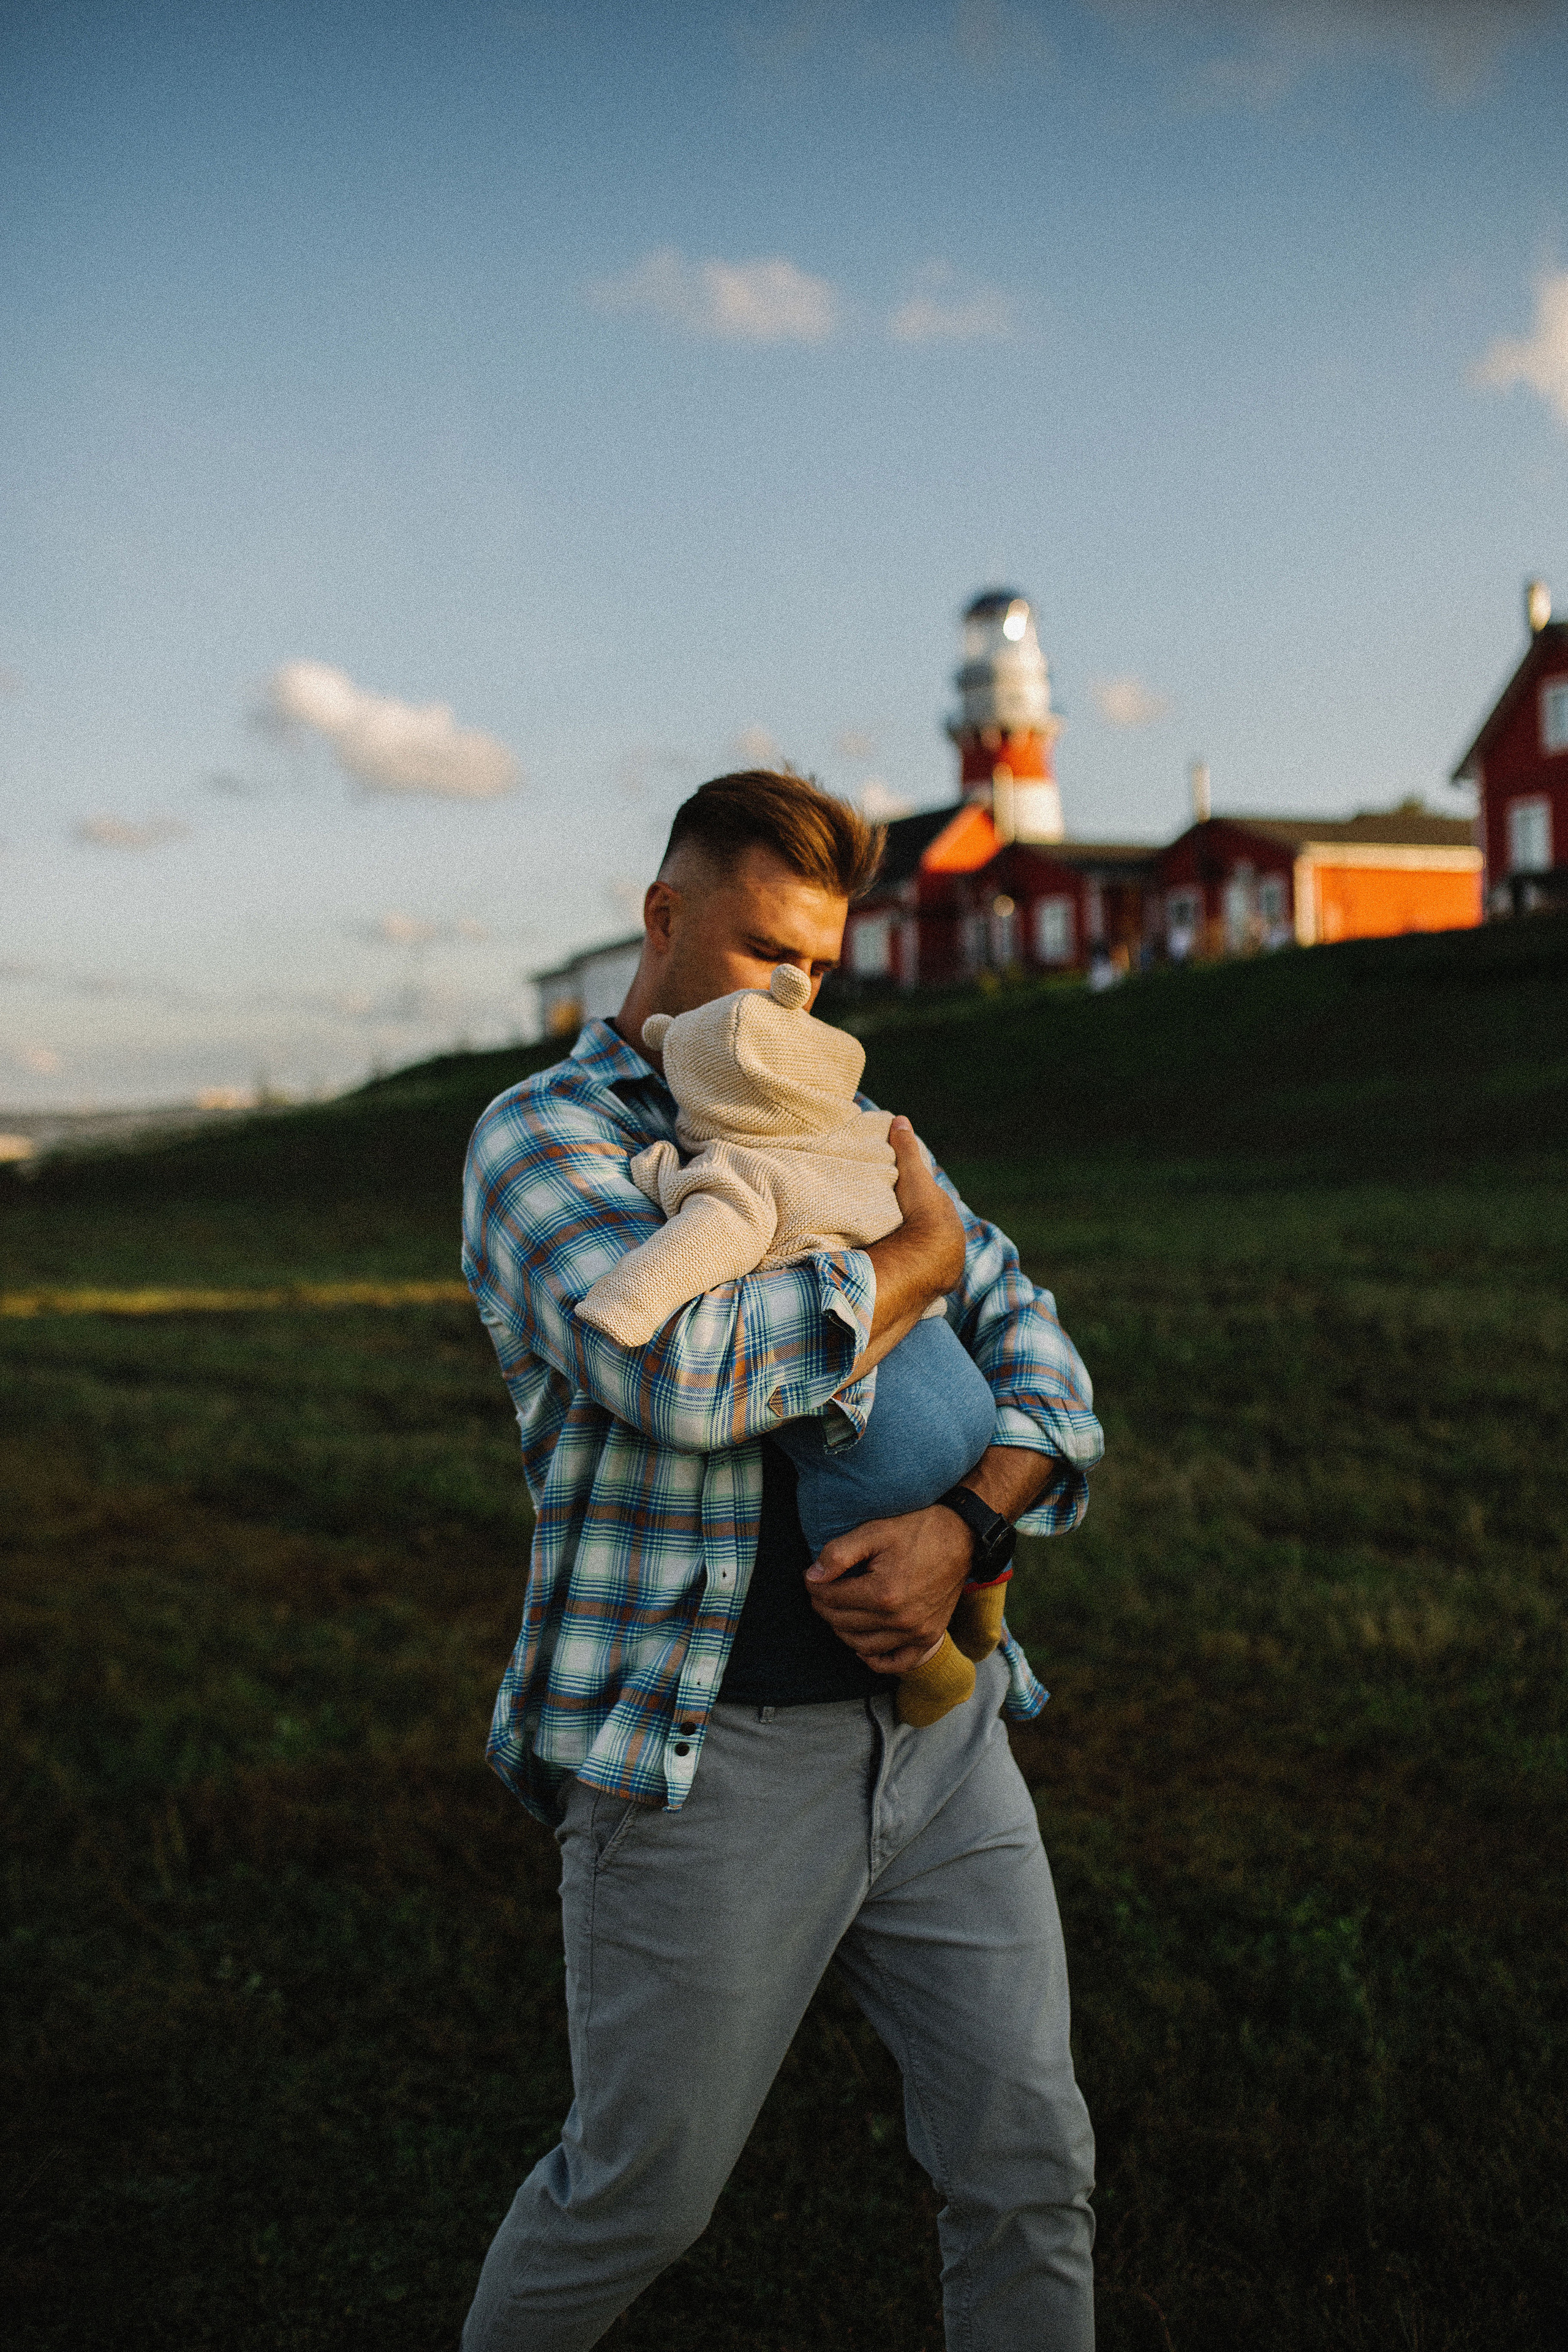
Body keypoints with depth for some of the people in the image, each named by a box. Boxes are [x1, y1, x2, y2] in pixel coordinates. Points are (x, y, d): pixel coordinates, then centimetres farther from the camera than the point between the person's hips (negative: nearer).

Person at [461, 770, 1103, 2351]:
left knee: (1026, 2160, 8)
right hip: (707, 1754, -5)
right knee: (644, 2189, 11)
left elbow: (1033, 1353, 8)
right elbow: (684, 1366, -26)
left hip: (937, 1728, 6)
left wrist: (963, 1527, -12)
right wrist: (920, 1255, -12)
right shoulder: (541, 1138, -6)